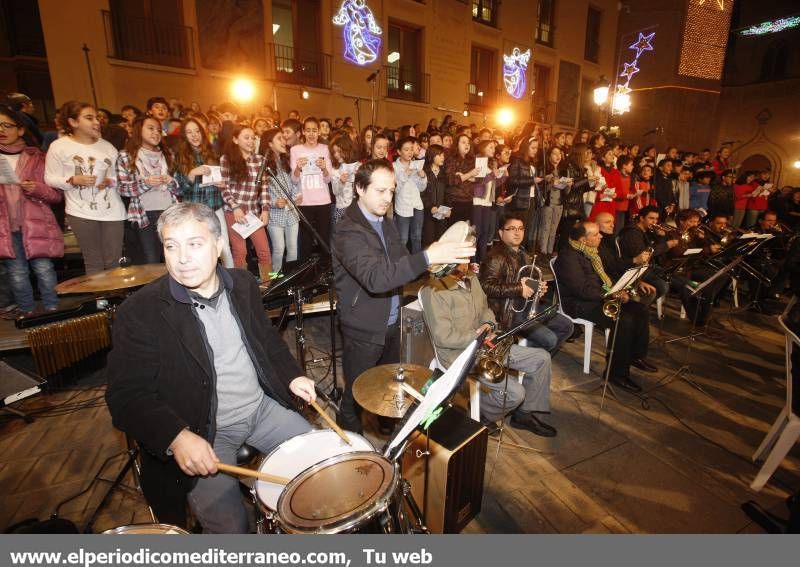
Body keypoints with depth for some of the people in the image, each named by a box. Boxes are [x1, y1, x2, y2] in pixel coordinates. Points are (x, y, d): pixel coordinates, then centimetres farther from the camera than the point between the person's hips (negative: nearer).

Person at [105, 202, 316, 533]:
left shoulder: (242, 284, 0)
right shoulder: (140, 312, -15)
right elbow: (125, 396, -15)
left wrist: (291, 376, -1)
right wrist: (176, 437, -31)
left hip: (262, 407, 5)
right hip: (199, 433, -4)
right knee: (231, 528, -16)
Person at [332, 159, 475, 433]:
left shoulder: (385, 223, 6)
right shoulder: (348, 230, -23)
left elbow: (401, 263, 10)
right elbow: (374, 277, -38)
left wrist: (445, 259, -9)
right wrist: (427, 257, -45)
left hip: (392, 323, 8)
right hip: (364, 330, -8)